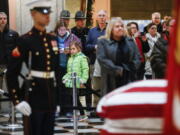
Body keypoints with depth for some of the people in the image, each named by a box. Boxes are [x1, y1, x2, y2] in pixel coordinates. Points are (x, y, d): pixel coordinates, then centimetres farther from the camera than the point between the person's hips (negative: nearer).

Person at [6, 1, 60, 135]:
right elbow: (12, 73, -11)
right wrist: (17, 100, -15)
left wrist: (58, 98, 16)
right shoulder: (25, 40, -9)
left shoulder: (53, 40, 11)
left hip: (51, 95, 6)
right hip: (34, 95, -6)